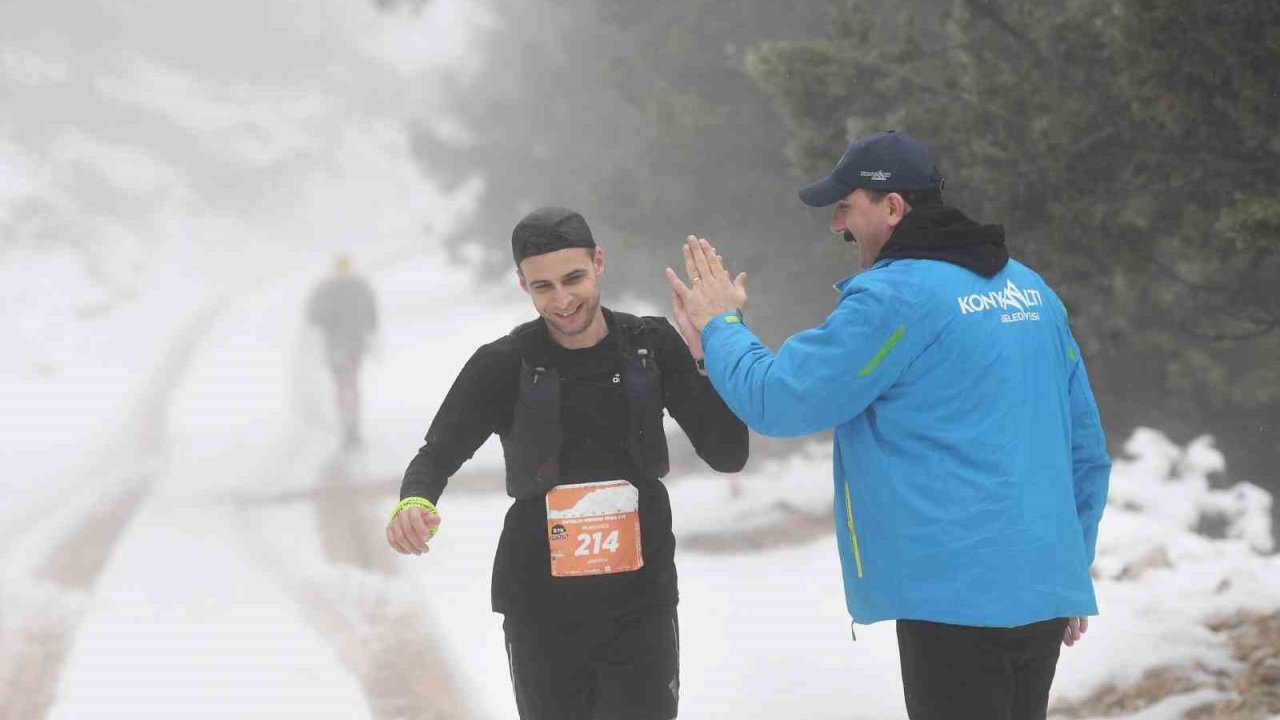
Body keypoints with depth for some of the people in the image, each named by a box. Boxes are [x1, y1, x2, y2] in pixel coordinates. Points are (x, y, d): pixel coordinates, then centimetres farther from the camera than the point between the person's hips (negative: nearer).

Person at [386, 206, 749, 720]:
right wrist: (413, 503, -23)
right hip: (542, 614, 0)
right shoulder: (503, 366, -7)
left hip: (641, 606, 0)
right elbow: (440, 453, 2)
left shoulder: (651, 347, -2)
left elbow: (728, 456, -3)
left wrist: (707, 355, -19)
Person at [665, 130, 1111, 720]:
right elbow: (1085, 444, 17)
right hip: (1045, 593, 8)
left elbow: (775, 400, -9)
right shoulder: (1030, 290, 13)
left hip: (958, 597, -8)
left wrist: (719, 326, 9)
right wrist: (1071, 565, 24)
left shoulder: (895, 297, -12)